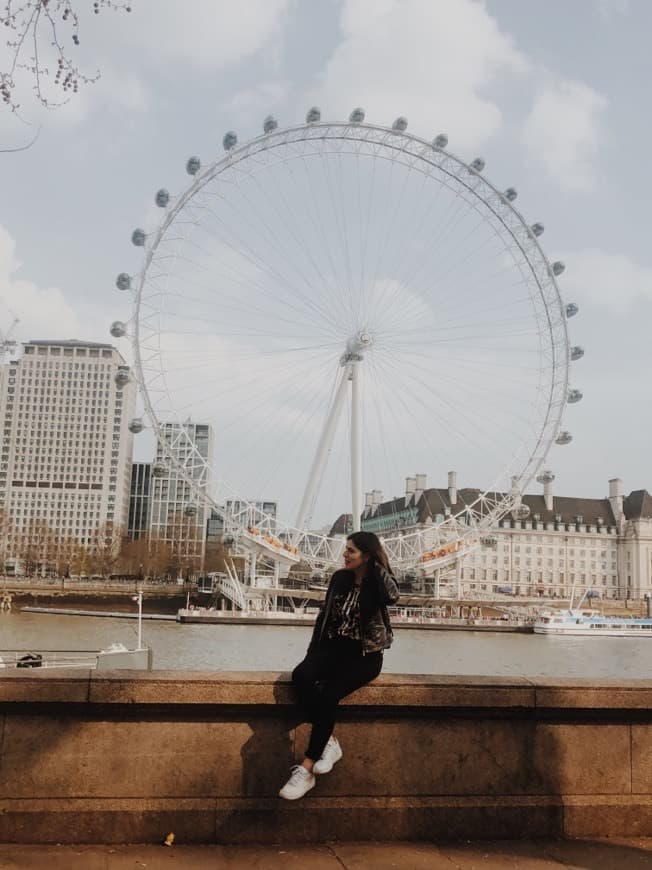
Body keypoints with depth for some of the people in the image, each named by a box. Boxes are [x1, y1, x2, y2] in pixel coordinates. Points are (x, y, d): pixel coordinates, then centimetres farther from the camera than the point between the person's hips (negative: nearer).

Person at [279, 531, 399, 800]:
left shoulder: (377, 583, -6)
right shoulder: (339, 578, 8)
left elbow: (392, 596, -30)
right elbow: (324, 615, 15)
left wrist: (378, 565, -16)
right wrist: (313, 652, 7)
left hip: (365, 655, -5)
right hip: (334, 647, 5)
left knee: (329, 694, -30)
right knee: (301, 676, -28)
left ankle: (307, 769, -22)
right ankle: (329, 741, -18)